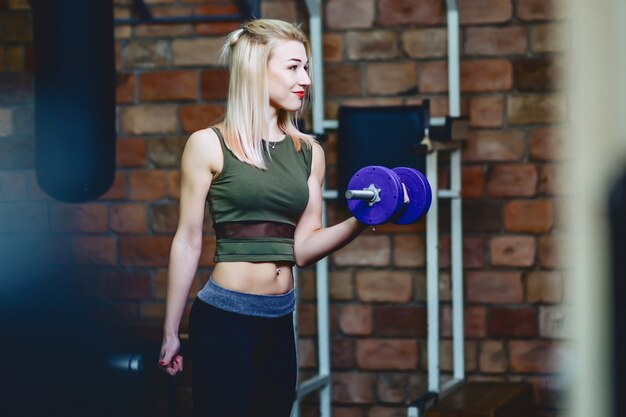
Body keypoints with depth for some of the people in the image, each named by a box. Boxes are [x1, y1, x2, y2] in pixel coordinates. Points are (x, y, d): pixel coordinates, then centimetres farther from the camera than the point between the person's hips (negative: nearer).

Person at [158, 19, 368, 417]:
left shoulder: (308, 152, 9)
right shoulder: (209, 145, -5)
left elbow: (303, 248, 6)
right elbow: (188, 243, -3)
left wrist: (360, 221, -10)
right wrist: (171, 332, 0)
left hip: (280, 322, 5)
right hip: (224, 317, -5)